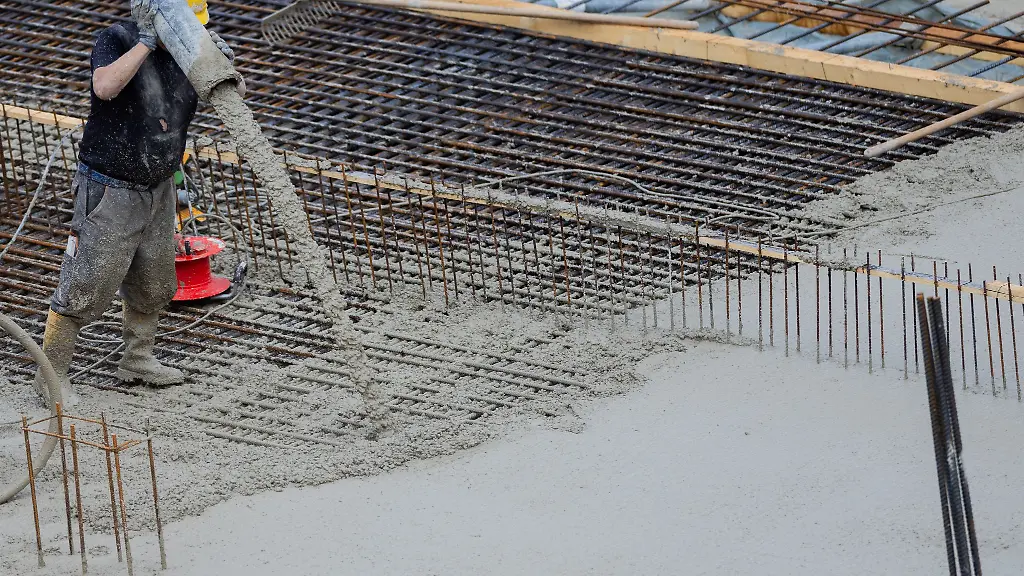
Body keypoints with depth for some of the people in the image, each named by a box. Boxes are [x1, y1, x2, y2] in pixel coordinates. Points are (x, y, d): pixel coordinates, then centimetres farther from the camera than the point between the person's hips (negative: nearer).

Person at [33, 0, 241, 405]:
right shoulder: (116, 41, -16)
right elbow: (105, 87, -36)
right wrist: (147, 42, -36)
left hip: (158, 189, 6)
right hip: (110, 190, -6)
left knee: (153, 284, 19)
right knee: (86, 287, -6)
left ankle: (137, 360, 38)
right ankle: (51, 375, 4)